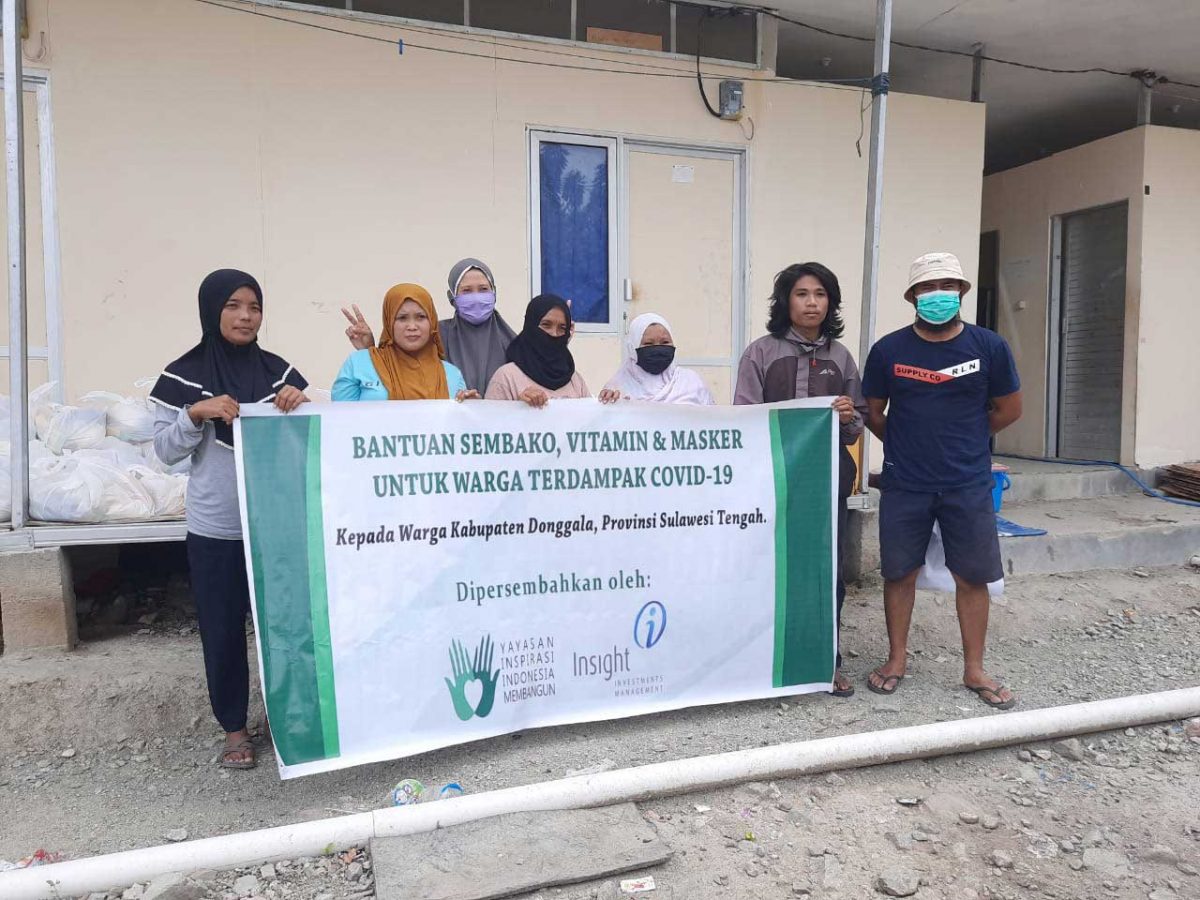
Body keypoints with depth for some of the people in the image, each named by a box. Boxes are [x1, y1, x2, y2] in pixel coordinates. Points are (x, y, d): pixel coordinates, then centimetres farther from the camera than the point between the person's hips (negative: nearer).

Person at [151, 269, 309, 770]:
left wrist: (301, 405, -16)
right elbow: (166, 451, -2)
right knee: (223, 630, 8)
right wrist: (196, 413, -19)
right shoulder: (184, 375, -3)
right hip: (216, 529, -1)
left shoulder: (276, 370, 3)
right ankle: (234, 728, 26)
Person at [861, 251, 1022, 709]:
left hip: (969, 485, 0)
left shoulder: (989, 347, -3)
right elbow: (874, 413, 8)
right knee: (899, 572, 8)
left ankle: (974, 670, 22)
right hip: (904, 484, 0)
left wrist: (964, 439, 13)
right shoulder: (888, 350, -3)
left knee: (972, 577, 6)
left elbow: (1008, 409, 9)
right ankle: (897, 658, 24)